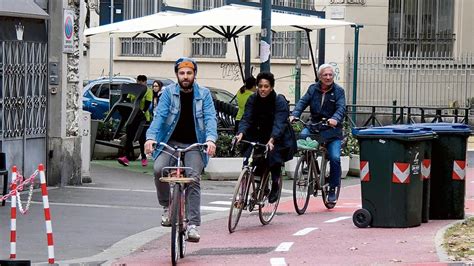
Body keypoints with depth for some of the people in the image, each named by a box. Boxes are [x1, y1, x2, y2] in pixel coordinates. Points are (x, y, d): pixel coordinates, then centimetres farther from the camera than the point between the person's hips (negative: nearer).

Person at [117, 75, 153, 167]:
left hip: (143, 117, -4)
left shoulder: (148, 92, -4)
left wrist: (142, 111, -28)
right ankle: (127, 157, -5)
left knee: (142, 139, 1)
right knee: (129, 137, -3)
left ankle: (144, 158, 12)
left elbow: (147, 105, -12)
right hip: (132, 117, 4)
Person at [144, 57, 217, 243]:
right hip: (170, 142, 0)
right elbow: (159, 115, -10)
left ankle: (193, 224, -15)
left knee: (194, 179, -17)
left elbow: (210, 118, -10)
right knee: (159, 169, -25)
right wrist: (151, 137, -28)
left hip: (194, 145, 0)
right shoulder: (169, 92, 0)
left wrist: (211, 139, -30)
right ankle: (167, 207, -2)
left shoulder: (203, 94, 1)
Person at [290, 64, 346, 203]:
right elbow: (303, 102, -3)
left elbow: (341, 108, -15)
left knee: (335, 158, -14)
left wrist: (335, 119, -36)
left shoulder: (338, 91, -2)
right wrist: (294, 115, -22)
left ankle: (332, 189, 1)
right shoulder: (313, 89, 5)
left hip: (332, 130, -2)